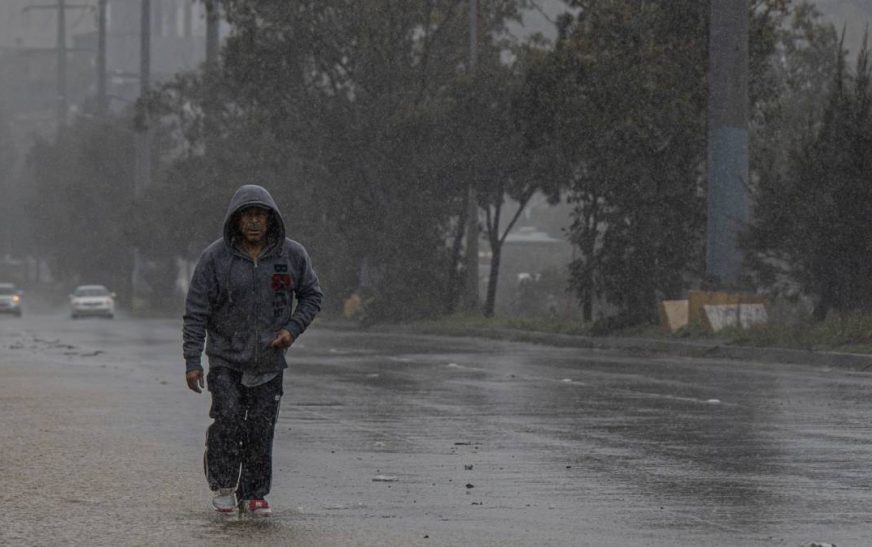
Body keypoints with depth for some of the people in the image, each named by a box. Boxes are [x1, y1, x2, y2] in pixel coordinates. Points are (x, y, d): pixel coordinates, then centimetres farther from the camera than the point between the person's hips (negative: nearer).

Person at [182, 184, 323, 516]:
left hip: (269, 361, 2)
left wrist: (292, 329, -8)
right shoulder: (215, 258, -9)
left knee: (261, 429, 0)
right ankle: (222, 484, 5)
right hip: (226, 359, -2)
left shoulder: (292, 255, -3)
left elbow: (311, 296, 10)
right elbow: (195, 311, -7)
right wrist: (192, 361, -11)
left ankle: (254, 494, 12)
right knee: (227, 420, -14)